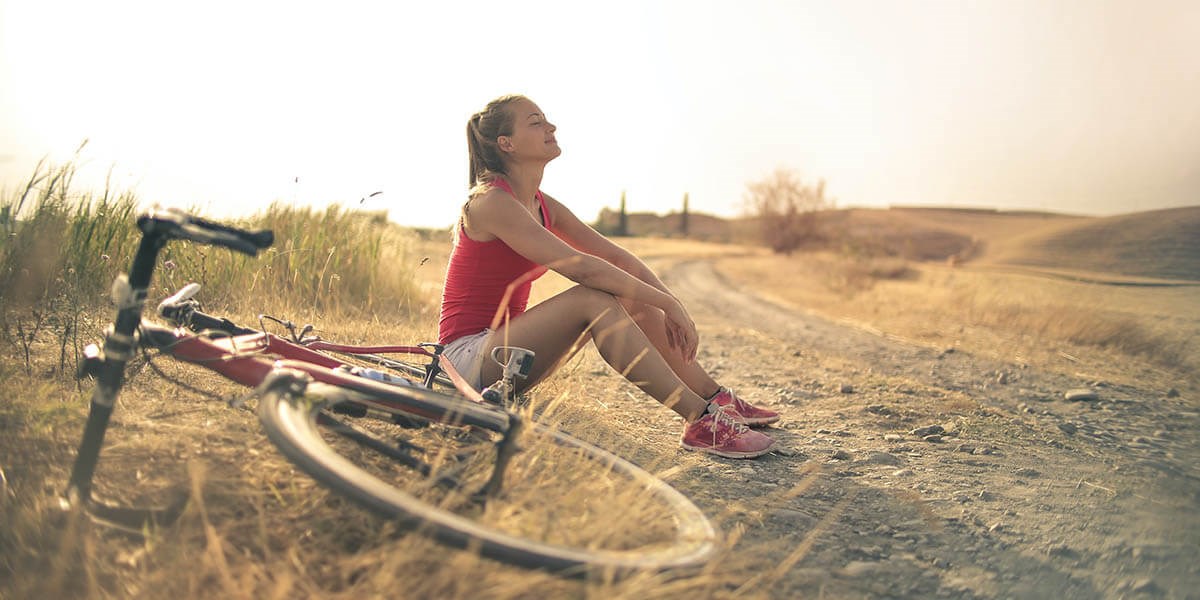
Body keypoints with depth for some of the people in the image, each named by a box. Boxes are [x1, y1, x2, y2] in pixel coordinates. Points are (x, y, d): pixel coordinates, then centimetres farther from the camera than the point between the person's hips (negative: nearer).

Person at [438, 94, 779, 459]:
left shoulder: (542, 205, 9)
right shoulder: (490, 201, -18)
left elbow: (616, 257, 5)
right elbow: (580, 266, -28)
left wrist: (669, 303, -10)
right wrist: (667, 303, -24)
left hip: (502, 342, 9)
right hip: (469, 357, -8)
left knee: (632, 296, -2)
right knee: (593, 298, -28)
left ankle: (717, 400, 1)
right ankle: (699, 421, -29)